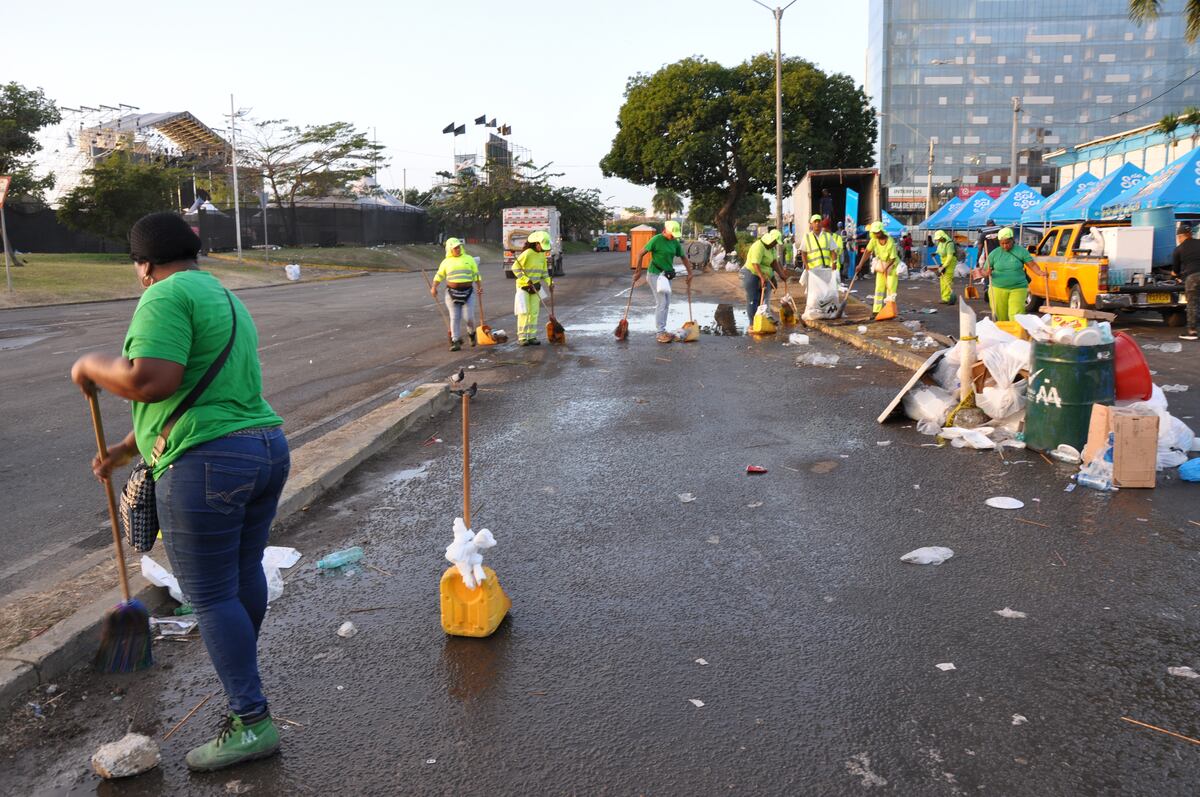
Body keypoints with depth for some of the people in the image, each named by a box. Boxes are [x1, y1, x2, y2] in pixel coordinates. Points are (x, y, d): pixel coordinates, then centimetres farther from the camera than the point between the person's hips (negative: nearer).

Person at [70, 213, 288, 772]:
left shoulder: (166, 296, -10)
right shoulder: (225, 297, 20)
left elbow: (152, 382, -23)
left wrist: (93, 366, -4)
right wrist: (127, 448, 27)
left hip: (207, 467, -9)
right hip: (266, 449, 9)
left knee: (211, 596, 1)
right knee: (245, 571, 23)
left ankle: (250, 722, 8)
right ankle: (241, 674, 42)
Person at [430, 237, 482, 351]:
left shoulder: (469, 259, 8)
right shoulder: (446, 262, 8)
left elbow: (476, 275, 9)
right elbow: (439, 276, 15)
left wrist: (480, 287, -1)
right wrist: (433, 287, 5)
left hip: (468, 292, 0)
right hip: (452, 292, 1)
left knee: (468, 317, -6)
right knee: (455, 318, -1)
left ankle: (471, 333, 25)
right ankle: (456, 341, 4)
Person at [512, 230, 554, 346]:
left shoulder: (542, 255, 6)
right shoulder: (527, 253, -16)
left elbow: (544, 271, 17)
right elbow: (515, 268, -16)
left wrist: (549, 282, 2)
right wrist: (526, 280, -22)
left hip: (535, 287, 7)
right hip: (523, 286, -7)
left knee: (534, 312, 6)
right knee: (524, 312, -7)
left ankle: (532, 336, 10)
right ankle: (522, 337, -4)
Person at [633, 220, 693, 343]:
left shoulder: (675, 243, 5)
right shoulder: (656, 240, -14)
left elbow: (683, 257, 16)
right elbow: (641, 254, -11)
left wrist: (690, 273, 11)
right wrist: (638, 272, -10)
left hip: (667, 276, 7)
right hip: (655, 274, -7)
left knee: (666, 304, 11)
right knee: (661, 303, -10)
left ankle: (662, 330, 20)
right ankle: (661, 333, -6)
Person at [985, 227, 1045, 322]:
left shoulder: (1021, 251, 2)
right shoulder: (994, 253, 5)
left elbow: (1032, 264, -4)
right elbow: (985, 271, 7)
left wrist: (1040, 272, -25)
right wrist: (987, 273, -17)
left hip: (1018, 289, -1)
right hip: (998, 289, 1)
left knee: (1016, 316, -12)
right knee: (1000, 318, 3)